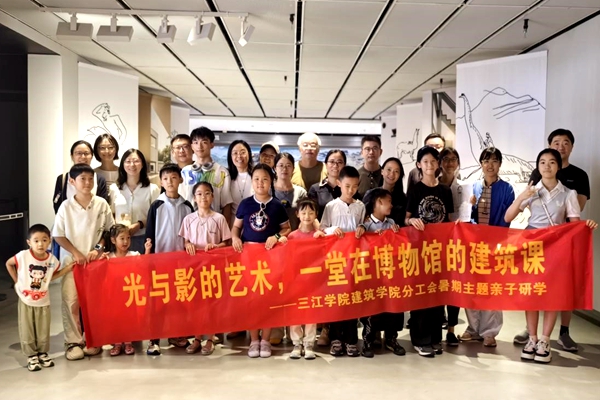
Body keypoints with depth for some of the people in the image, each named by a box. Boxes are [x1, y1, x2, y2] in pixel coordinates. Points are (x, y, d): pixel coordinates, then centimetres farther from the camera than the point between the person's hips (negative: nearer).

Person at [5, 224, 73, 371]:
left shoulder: (52, 260, -11)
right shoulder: (23, 256, -20)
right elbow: (8, 263, -3)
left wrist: (67, 268, -7)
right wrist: (17, 281, -3)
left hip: (43, 301, 2)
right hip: (26, 301, -2)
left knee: (43, 331, 12)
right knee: (27, 331, 7)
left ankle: (43, 354, 29)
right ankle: (31, 356, 21)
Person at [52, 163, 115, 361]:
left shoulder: (101, 204, -4)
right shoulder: (66, 206, -5)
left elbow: (109, 230, 4)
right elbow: (58, 235, -1)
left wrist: (98, 249, -8)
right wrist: (76, 253, -10)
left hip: (96, 260, 1)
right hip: (71, 260, -1)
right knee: (71, 301, -4)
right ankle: (74, 341, 7)